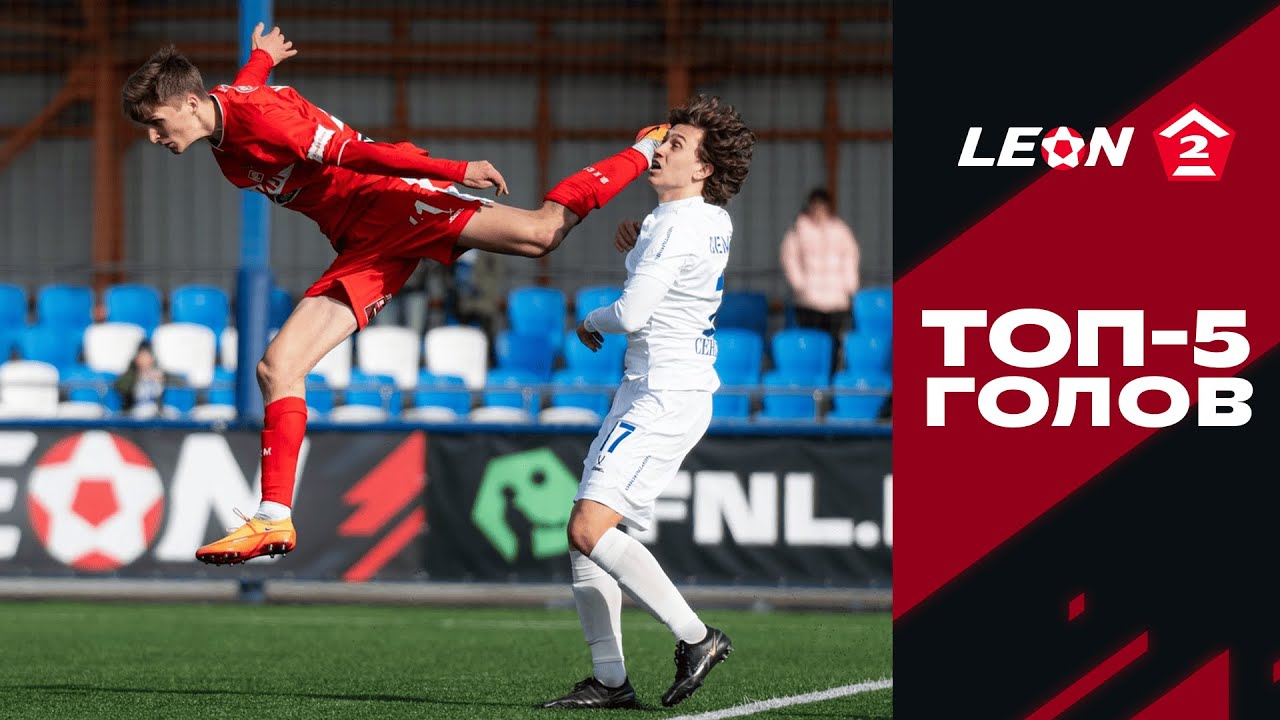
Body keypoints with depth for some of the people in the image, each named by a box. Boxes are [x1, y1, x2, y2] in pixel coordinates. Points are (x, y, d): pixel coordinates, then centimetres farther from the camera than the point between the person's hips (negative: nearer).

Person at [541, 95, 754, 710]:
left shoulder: (676, 226, -16)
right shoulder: (714, 220, 13)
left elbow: (632, 314, -20)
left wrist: (592, 321, 1)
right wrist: (638, 248, 15)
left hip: (664, 398, -10)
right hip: (647, 392, 10)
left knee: (590, 530, -19)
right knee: (585, 533, 7)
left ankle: (696, 637, -12)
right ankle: (609, 679, 7)